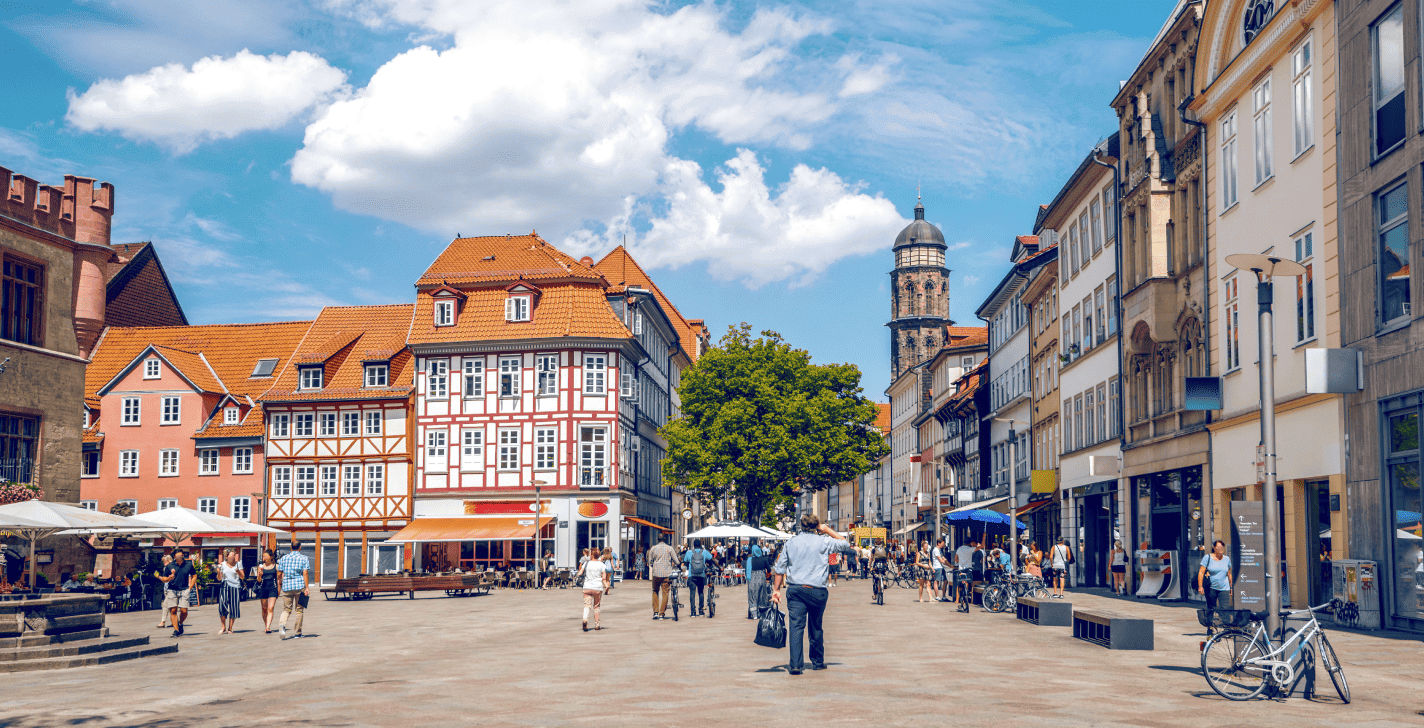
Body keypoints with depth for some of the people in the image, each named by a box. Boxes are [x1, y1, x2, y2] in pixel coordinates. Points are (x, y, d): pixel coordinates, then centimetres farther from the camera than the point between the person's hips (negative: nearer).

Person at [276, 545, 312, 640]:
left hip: (286, 586, 2)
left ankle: (282, 624, -22)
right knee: (299, 610, 7)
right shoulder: (304, 558, 2)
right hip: (300, 586, -2)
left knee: (286, 609, 7)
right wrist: (307, 587, -9)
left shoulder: (283, 558, 9)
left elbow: (279, 574, 8)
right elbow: (305, 573, -8)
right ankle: (297, 633, 10)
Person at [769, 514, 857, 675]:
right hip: (817, 590, -1)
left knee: (796, 626, -5)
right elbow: (846, 545, 14)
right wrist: (828, 530, 15)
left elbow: (780, 568, 9)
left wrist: (776, 589, 15)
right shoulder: (824, 541, 0)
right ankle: (817, 662, 27)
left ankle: (795, 664, -16)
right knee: (816, 627, 15)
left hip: (795, 589, 1)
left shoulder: (791, 542, 7)